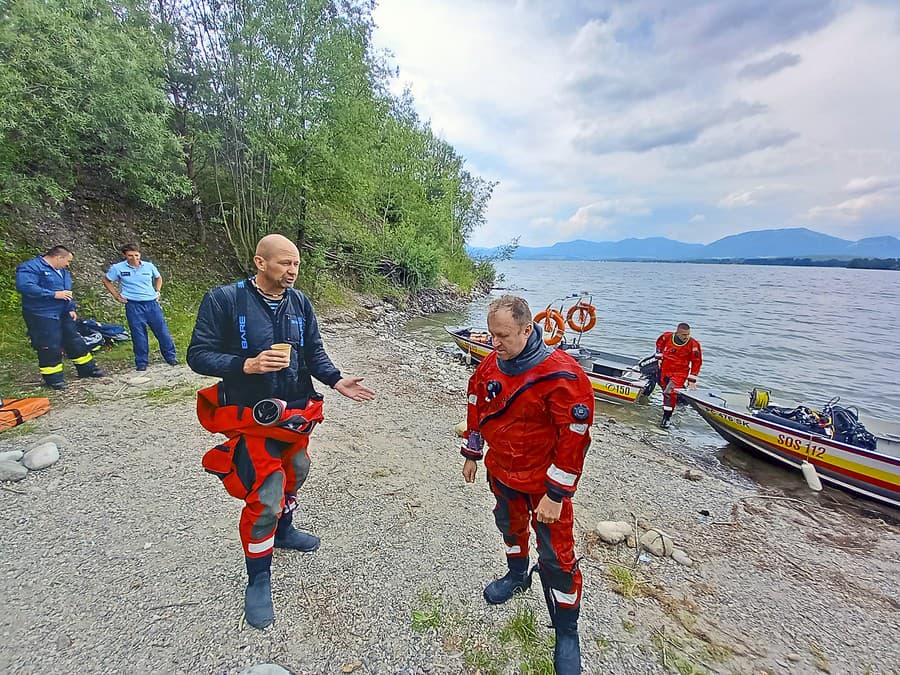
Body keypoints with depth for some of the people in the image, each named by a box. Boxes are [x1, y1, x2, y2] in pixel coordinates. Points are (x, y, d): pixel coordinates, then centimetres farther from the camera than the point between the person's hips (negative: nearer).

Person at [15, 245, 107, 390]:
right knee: (50, 347, -2)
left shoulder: (63, 271, 15)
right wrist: (54, 294, -25)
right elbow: (24, 286, -26)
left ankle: (87, 369, 25)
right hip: (42, 316, -8)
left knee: (75, 342, 14)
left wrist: (71, 308, 10)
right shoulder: (31, 267, -12)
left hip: (63, 314, 8)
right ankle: (54, 378, 9)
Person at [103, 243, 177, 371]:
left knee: (162, 331, 5)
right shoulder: (118, 268, -2)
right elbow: (106, 281, 13)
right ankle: (141, 363, 15)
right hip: (133, 306, -1)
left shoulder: (149, 266, 3)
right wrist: (117, 296, 6)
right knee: (139, 335, 3)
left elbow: (158, 278, 22)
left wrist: (157, 292, 11)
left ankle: (171, 357, 18)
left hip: (152, 303, 2)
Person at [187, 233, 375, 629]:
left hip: (296, 412, 6)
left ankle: (283, 531, 53)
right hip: (253, 417, -5)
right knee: (264, 497, -4)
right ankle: (258, 579, 22)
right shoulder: (225, 300, -14)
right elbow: (198, 355, -12)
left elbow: (314, 352, 3)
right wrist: (247, 365, -28)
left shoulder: (300, 303, 0)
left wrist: (337, 381, -13)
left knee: (294, 474, 23)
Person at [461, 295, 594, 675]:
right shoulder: (490, 365, -7)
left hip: (544, 481, -6)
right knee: (510, 527, 27)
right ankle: (517, 576, 57)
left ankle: (567, 635, 29)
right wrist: (472, 454, 13)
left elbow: (575, 438, -24)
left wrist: (557, 494, -19)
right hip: (501, 472, 6)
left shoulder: (562, 375, -28)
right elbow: (477, 409, 7)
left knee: (556, 556, 6)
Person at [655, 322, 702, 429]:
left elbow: (697, 362, -6)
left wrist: (692, 380, -6)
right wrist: (659, 356, 11)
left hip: (680, 372, -3)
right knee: (665, 391, 13)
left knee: (670, 392, -19)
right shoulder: (667, 336, -10)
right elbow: (659, 343, 15)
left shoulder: (693, 344, -15)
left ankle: (667, 418, -10)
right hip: (665, 369, 4)